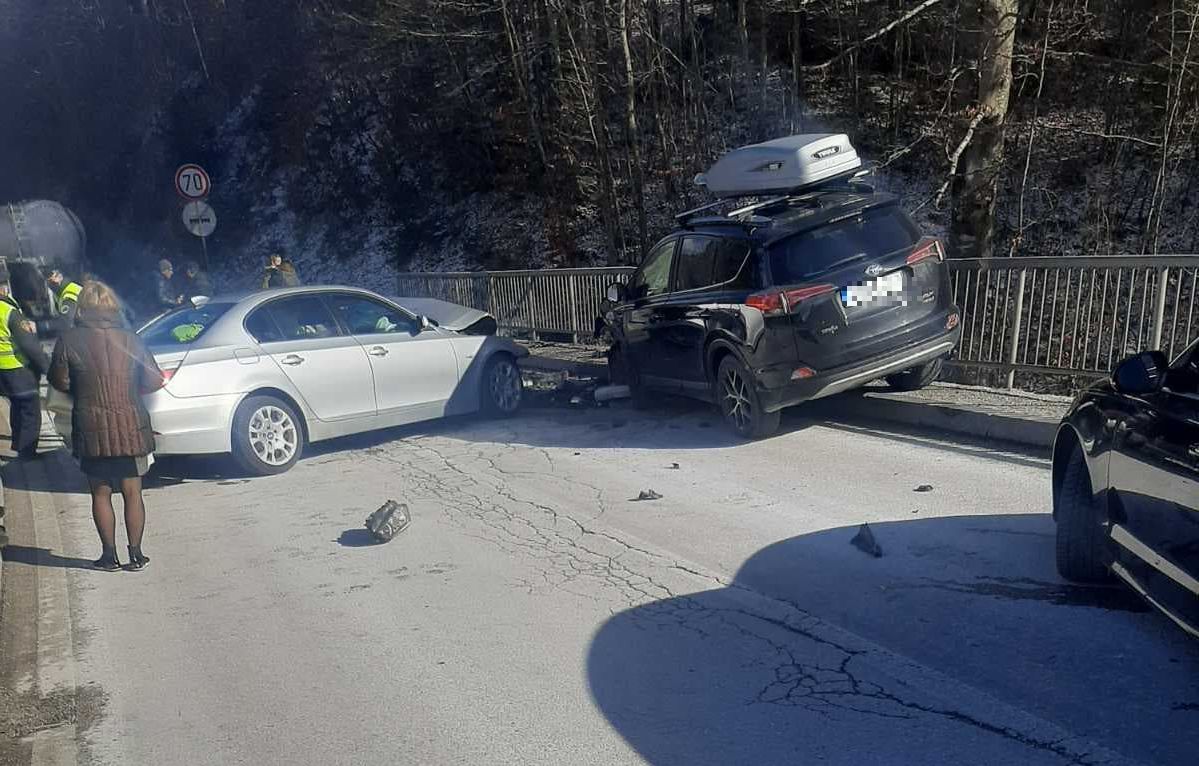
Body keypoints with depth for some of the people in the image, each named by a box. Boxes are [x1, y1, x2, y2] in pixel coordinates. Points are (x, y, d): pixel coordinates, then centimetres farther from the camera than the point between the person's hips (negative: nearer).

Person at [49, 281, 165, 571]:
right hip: (131, 427, 1)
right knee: (132, 493, 9)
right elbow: (153, 381, 1)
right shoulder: (130, 339, -2)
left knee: (101, 494, 10)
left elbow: (60, 381, 0)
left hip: (91, 430, -1)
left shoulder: (70, 340, -6)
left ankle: (110, 556, 13)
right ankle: (136, 555, 12)